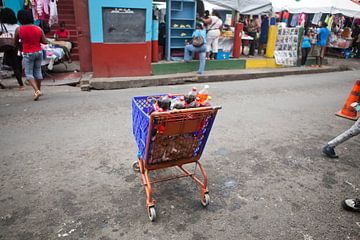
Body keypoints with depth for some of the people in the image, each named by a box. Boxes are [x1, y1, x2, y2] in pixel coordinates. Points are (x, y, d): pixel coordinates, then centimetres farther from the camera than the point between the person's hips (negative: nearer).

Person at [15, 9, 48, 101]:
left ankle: (36, 90, -16)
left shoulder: (18, 30, -7)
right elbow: (45, 42, -2)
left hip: (27, 54, -3)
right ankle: (38, 89, 23)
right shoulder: (38, 29, -3)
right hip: (38, 52, 3)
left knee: (29, 73, 3)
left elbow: (16, 42, 3)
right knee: (38, 71, 15)